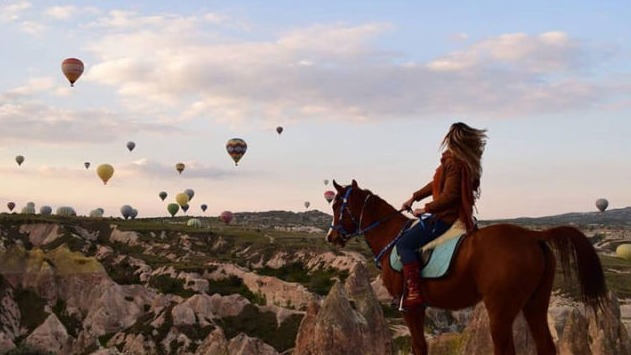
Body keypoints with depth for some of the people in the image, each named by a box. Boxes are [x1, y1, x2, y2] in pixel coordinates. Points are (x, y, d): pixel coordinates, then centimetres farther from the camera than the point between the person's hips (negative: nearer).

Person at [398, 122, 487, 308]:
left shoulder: (454, 163, -21)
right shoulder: (465, 161, 10)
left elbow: (448, 196, -24)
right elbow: (436, 183, 18)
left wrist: (425, 209, -13)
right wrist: (414, 197, 18)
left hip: (446, 217, -11)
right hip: (460, 215, 11)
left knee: (404, 243, -15)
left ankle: (413, 293, -24)